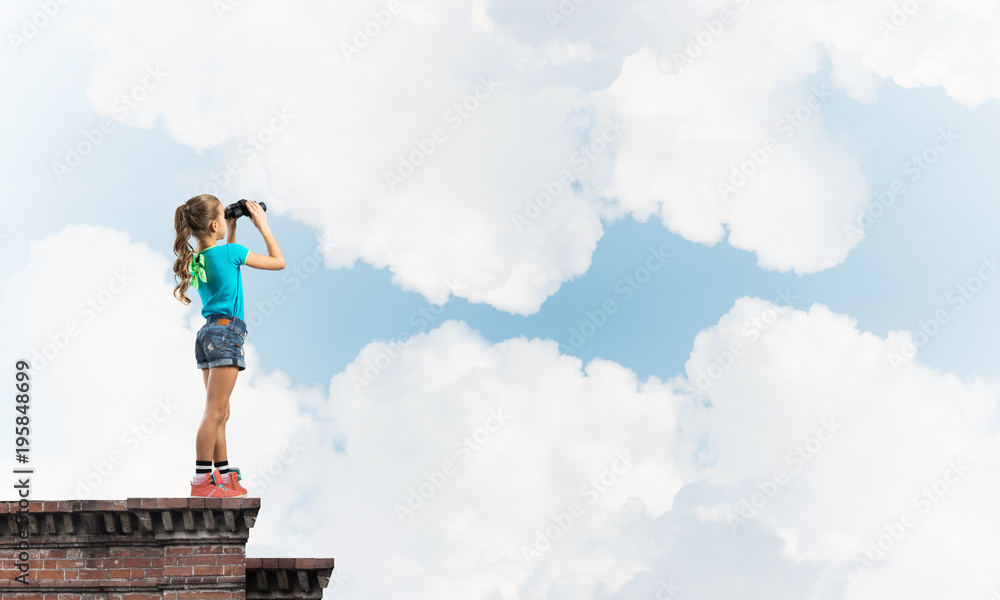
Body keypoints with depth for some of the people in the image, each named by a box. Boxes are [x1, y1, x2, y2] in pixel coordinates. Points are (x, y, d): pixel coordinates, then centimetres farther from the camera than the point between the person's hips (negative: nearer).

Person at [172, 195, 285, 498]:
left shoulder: (196, 260, 10)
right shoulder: (229, 252, -10)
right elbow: (278, 262, -1)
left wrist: (232, 230, 28)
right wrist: (262, 226, 8)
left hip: (209, 333, 8)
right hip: (226, 331, -8)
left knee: (220, 413, 12)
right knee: (215, 412, -10)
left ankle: (225, 478, 16)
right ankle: (202, 480, -12)